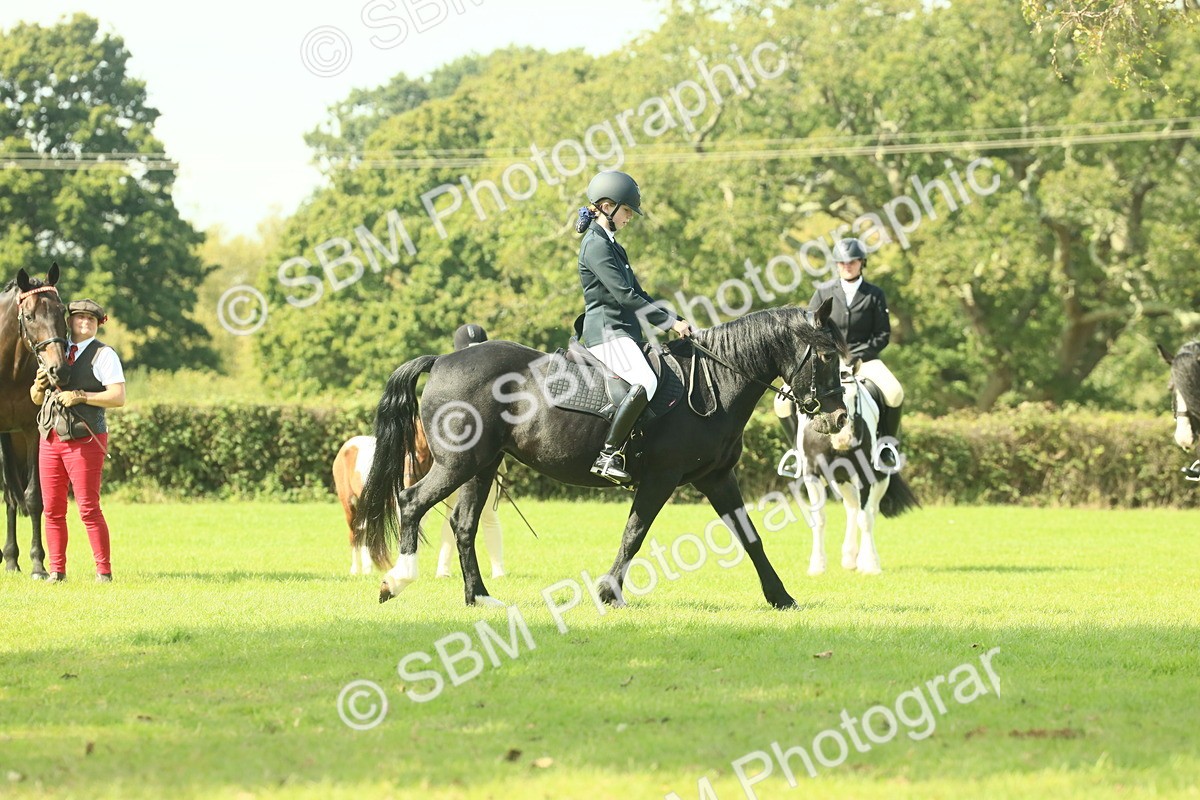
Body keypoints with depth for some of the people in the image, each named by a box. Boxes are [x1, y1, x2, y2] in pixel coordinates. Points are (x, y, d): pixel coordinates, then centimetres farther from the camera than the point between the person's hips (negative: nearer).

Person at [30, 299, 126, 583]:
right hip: (50, 439, 6)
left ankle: (103, 571, 0)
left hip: (84, 440, -6)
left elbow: (118, 398, -12)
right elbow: (36, 398, 21)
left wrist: (80, 396, -19)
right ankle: (57, 570, 13)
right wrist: (39, 385, -2)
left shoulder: (103, 355, -3)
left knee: (88, 509, -7)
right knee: (52, 509, 6)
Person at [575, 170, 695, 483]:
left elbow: (636, 294, 24)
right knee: (646, 383, -32)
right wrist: (670, 321, -14)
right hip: (606, 331, -11)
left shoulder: (611, 245, 21)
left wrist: (675, 320, 14)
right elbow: (624, 295, -17)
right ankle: (608, 455, -31)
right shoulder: (596, 246, -11)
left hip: (623, 331, 11)